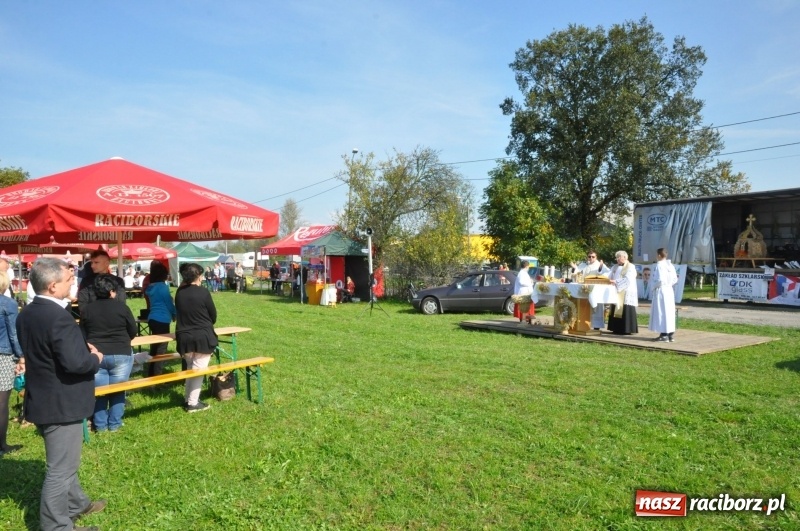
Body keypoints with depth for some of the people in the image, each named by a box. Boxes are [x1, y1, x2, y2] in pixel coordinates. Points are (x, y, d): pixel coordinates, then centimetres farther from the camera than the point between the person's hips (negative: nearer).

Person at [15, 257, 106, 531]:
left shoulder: (26, 314, 4)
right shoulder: (58, 317, -26)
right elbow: (75, 362, -32)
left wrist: (83, 349, 6)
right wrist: (96, 357, -11)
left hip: (41, 398, 10)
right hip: (61, 403, -10)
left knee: (62, 462, 25)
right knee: (60, 468, 4)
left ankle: (76, 504, 42)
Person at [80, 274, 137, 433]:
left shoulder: (87, 310, 0)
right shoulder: (122, 308, -8)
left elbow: (82, 335, 7)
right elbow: (133, 332, 1)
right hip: (120, 355, -2)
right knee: (117, 391, 9)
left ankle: (100, 425, 17)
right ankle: (115, 424, 15)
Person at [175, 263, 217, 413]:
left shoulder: (179, 293, 2)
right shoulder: (203, 293, -12)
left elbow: (180, 313, 13)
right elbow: (213, 315, -2)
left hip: (184, 337, 5)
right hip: (203, 336, -5)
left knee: (190, 367, 20)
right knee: (198, 369, 2)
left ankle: (187, 399, 26)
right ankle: (193, 403, 5)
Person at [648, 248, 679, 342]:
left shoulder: (659, 265, -15)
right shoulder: (670, 265, 10)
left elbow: (660, 280, -22)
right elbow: (675, 279, 12)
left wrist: (653, 286, -7)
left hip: (661, 291, -8)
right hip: (669, 290, 8)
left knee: (661, 312, -2)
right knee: (669, 312, 11)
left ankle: (664, 335, 0)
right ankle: (670, 334, 16)